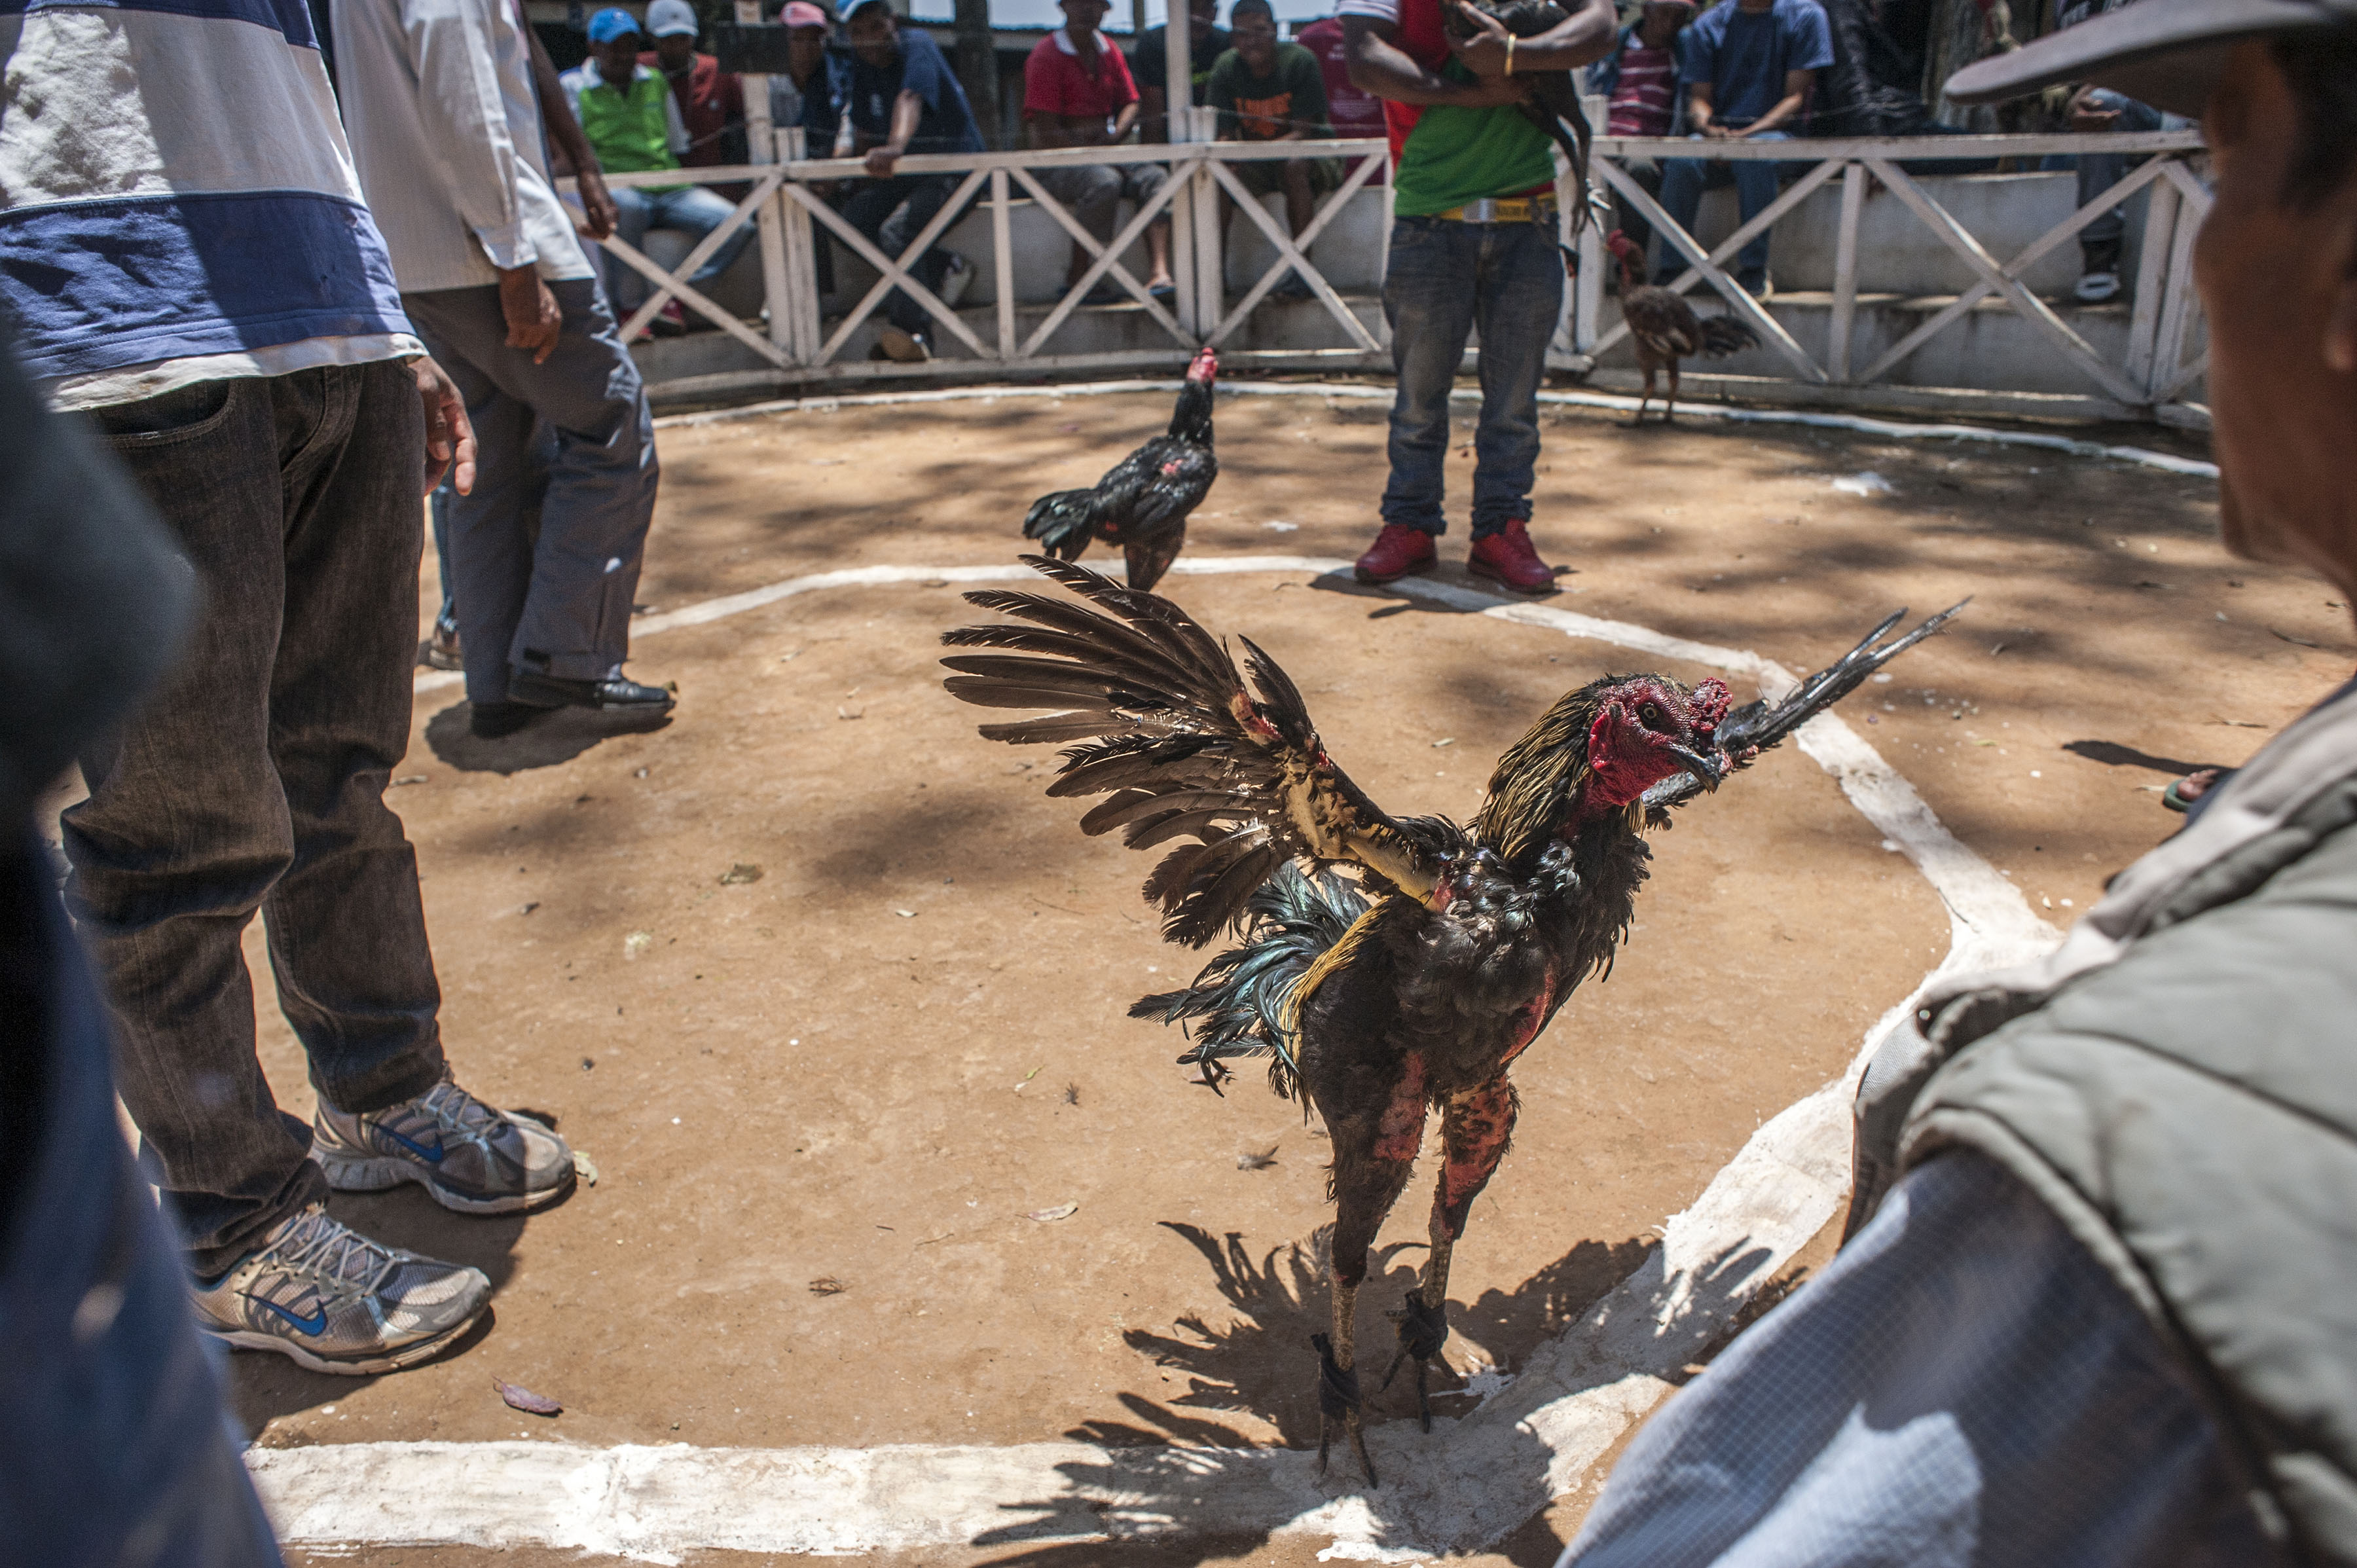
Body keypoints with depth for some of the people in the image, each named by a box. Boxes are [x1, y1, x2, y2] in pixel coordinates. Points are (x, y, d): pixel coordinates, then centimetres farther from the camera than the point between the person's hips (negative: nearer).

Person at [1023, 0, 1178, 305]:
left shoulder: (1108, 51, 13)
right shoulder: (1046, 55, -8)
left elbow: (1130, 103, 14)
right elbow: (1046, 131, -13)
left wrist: (1114, 136, -8)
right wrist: (1092, 151, -17)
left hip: (1106, 154, 6)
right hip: (1057, 163, -6)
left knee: (1156, 177, -19)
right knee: (1105, 182, -36)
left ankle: (1158, 273, -34)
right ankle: (1077, 278, -22)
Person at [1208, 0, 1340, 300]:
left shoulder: (1300, 61, -15)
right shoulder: (1226, 68, -4)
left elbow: (1304, 132, -20)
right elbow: (1224, 134, -7)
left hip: (1310, 155, -3)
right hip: (1254, 165, 4)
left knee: (1294, 166, -37)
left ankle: (1302, 268, -31)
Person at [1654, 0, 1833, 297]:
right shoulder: (1708, 24, 12)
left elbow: (1797, 96, -4)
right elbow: (1700, 97, 6)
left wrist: (1746, 134, -20)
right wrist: (1709, 129, -19)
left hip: (1773, 130, -2)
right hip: (1718, 132, 2)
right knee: (1682, 161, -32)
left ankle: (1753, 270, -33)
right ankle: (1672, 268, -28)